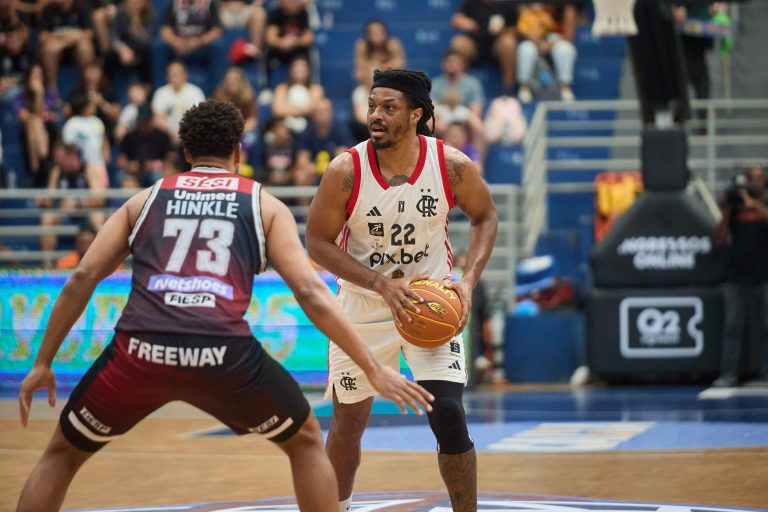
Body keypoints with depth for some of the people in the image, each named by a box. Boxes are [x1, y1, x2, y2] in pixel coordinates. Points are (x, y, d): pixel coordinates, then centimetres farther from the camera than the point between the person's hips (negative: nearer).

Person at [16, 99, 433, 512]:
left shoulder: (146, 198, 23)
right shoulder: (264, 205, 19)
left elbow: (82, 279, 15)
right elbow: (310, 293, 8)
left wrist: (42, 363, 21)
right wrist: (374, 370, 9)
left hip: (141, 350, 1)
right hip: (224, 353, -1)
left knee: (63, 453, 24)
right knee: (305, 441, 25)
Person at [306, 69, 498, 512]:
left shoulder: (451, 165, -17)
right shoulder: (346, 171, -20)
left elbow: (485, 217, 1)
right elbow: (319, 242, -12)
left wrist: (469, 281, -13)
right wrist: (381, 283, -23)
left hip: (431, 301, 0)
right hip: (363, 305, 1)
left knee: (449, 417, -14)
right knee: (349, 421, 13)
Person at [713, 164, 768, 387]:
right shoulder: (736, 208, 11)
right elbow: (719, 239, 5)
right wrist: (726, 214, -6)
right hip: (736, 277, 2)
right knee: (733, 327, -1)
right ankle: (728, 374, -2)